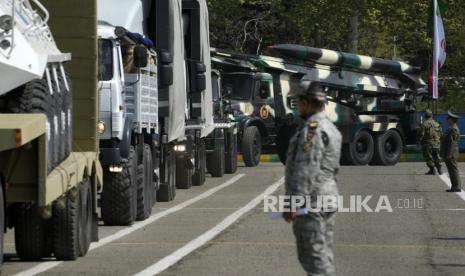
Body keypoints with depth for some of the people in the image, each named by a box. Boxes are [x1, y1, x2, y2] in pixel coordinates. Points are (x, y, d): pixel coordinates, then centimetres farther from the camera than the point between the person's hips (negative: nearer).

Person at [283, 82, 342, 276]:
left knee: (315, 257, -9)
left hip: (311, 202, -10)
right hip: (327, 196, 10)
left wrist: (293, 202, -23)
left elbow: (306, 170, -22)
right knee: (323, 255, 14)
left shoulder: (312, 128, -14)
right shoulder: (329, 127, 18)